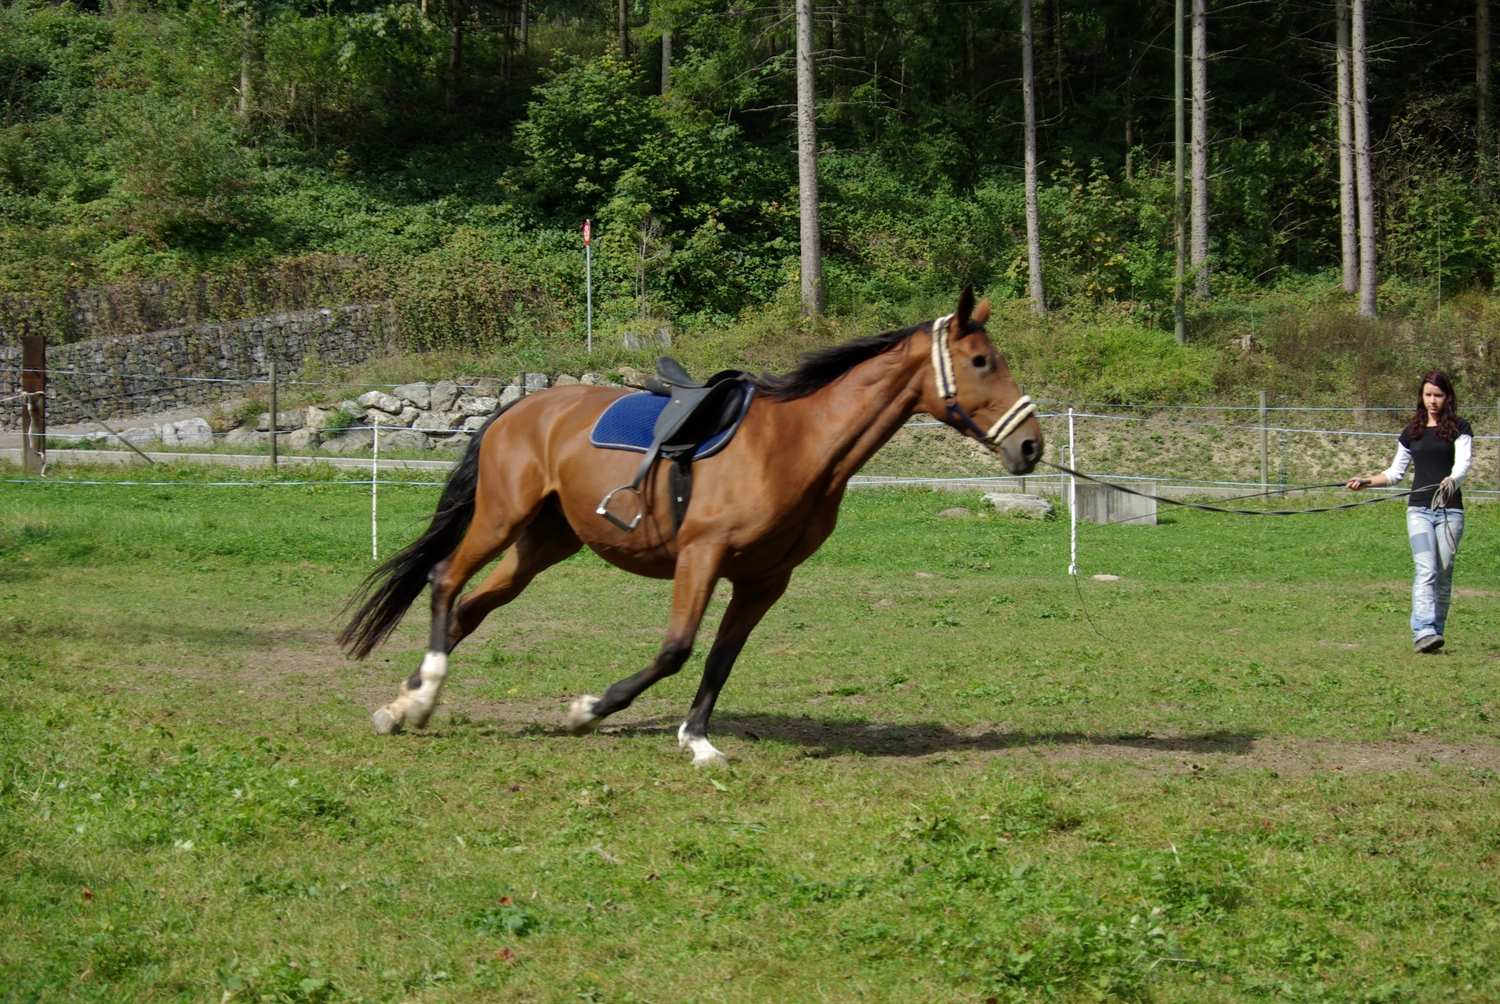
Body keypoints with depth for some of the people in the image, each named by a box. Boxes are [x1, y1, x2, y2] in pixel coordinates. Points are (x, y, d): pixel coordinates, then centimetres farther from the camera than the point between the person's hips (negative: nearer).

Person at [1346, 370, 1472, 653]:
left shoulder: (1459, 429, 3)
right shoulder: (1412, 432, 14)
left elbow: (1462, 463, -14)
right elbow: (1396, 472, 24)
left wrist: (1452, 479, -34)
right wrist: (1366, 482, 13)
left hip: (1450, 510, -1)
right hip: (1419, 509, 1)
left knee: (1443, 574, 1)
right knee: (1426, 571, -14)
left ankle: (1435, 631, 10)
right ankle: (1423, 631, -26)